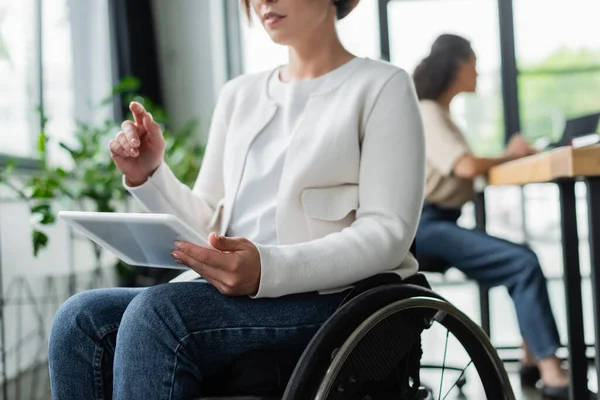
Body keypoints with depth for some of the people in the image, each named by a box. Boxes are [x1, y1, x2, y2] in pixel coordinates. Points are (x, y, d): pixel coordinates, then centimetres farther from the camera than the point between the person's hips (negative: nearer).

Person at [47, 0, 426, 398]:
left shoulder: (383, 86, 4)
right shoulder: (239, 93, 21)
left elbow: (389, 233, -8)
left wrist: (269, 269, -23)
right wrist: (148, 176, 1)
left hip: (327, 296, -5)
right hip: (225, 290, 6)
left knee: (155, 313, -30)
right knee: (80, 319, -19)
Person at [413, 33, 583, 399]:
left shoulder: (439, 113, 21)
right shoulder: (426, 113, -10)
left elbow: (463, 167, 13)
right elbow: (467, 167, -23)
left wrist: (505, 157, 0)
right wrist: (509, 156, -6)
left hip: (441, 223, 10)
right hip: (425, 225, -10)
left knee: (523, 260, -2)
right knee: (525, 264, -20)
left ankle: (533, 361, -3)